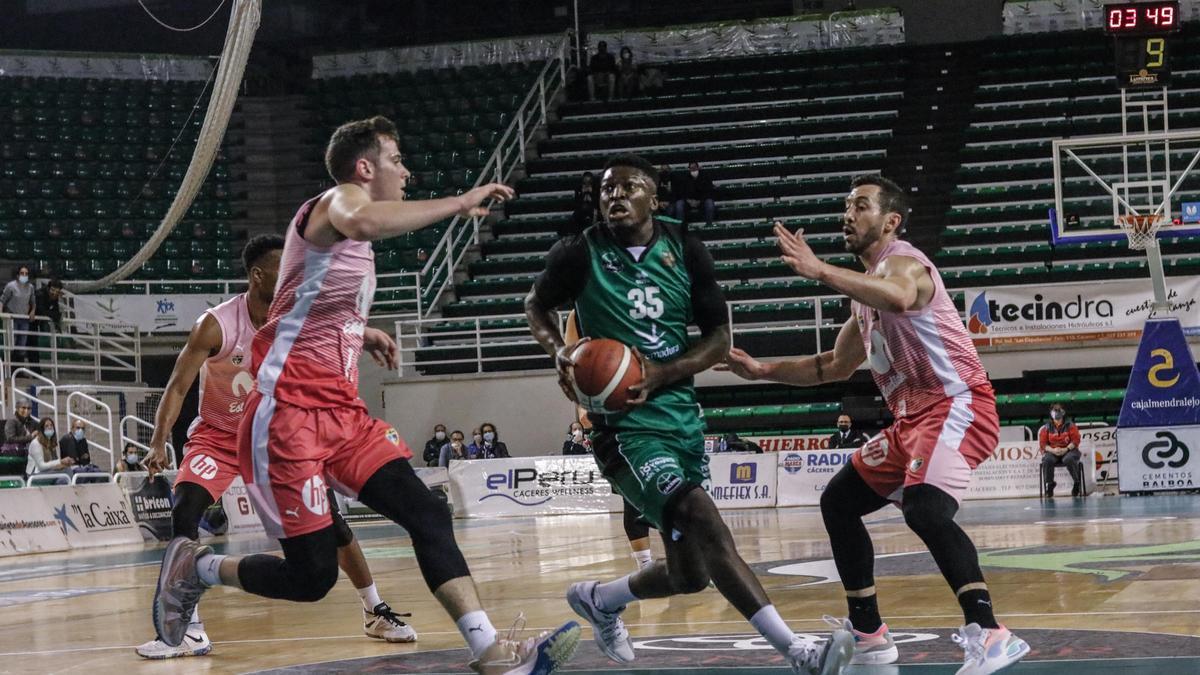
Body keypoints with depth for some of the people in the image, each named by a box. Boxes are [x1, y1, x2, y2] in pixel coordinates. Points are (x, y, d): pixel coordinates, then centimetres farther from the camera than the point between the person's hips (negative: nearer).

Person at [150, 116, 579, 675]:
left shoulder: (355, 244, 20)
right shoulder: (338, 199, -9)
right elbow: (361, 221, -36)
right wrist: (458, 204, -30)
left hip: (343, 413, 9)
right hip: (289, 414, -9)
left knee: (427, 516, -7)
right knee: (311, 575, -7)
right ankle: (195, 567, 16)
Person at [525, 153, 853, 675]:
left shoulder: (686, 252, 2)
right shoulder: (581, 255, -5)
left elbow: (719, 337, 4)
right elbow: (536, 305, 13)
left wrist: (662, 373, -13)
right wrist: (558, 351, -7)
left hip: (683, 417, 6)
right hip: (626, 426, -5)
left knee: (689, 574, 11)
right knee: (707, 525, -26)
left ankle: (598, 600, 40)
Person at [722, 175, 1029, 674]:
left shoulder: (901, 260, -10)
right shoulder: (869, 285, 20)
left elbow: (900, 298, -38)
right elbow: (835, 366, 33)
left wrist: (819, 271, -39)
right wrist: (764, 371, 24)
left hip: (956, 405, -10)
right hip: (913, 417, 11)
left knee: (925, 508, -32)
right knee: (838, 501, 15)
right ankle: (867, 634, 21)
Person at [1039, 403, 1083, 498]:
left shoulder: (1070, 426, -1)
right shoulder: (1046, 428, 3)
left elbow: (1075, 440, -5)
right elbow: (1043, 444, 0)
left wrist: (1066, 449, -19)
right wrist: (1053, 450, -17)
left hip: (1068, 450, -2)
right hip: (1052, 451, 2)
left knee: (1069, 459, -37)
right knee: (1047, 460, -32)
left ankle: (1077, 483, -17)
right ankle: (1049, 485, -13)